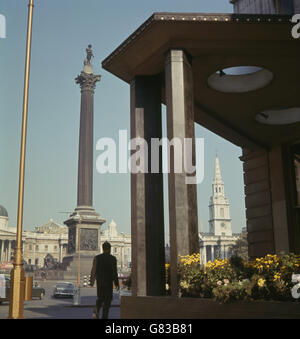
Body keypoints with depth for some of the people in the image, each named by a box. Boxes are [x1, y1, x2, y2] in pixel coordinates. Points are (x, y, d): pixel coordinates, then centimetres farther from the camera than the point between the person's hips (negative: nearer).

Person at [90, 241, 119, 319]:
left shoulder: (97, 258, -1)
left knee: (100, 298, 18)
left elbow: (93, 270, -3)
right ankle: (104, 317, 2)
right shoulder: (113, 258, -7)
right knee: (107, 300, 7)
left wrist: (92, 281, 6)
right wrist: (116, 283, 0)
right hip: (109, 282, -3)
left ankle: (96, 311, -6)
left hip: (99, 282, 3)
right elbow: (114, 272, -8)